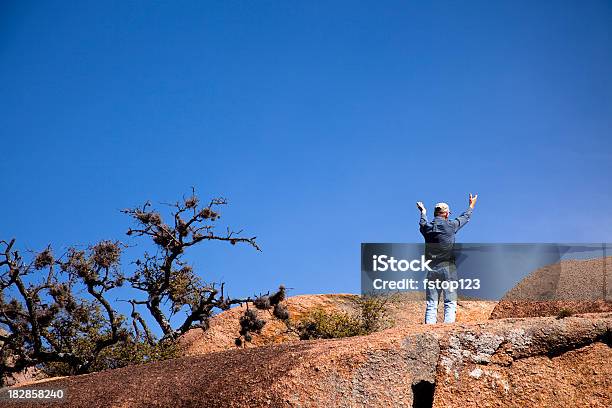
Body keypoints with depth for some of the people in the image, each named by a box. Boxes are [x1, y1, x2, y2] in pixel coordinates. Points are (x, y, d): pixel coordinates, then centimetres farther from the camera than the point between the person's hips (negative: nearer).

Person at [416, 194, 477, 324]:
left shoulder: (426, 227, 6)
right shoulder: (450, 225, -2)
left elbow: (423, 222, 31)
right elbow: (465, 217, 15)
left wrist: (423, 212, 52)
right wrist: (471, 205, 34)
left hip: (431, 269, 4)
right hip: (447, 268, -4)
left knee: (431, 304, 3)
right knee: (450, 302, -4)